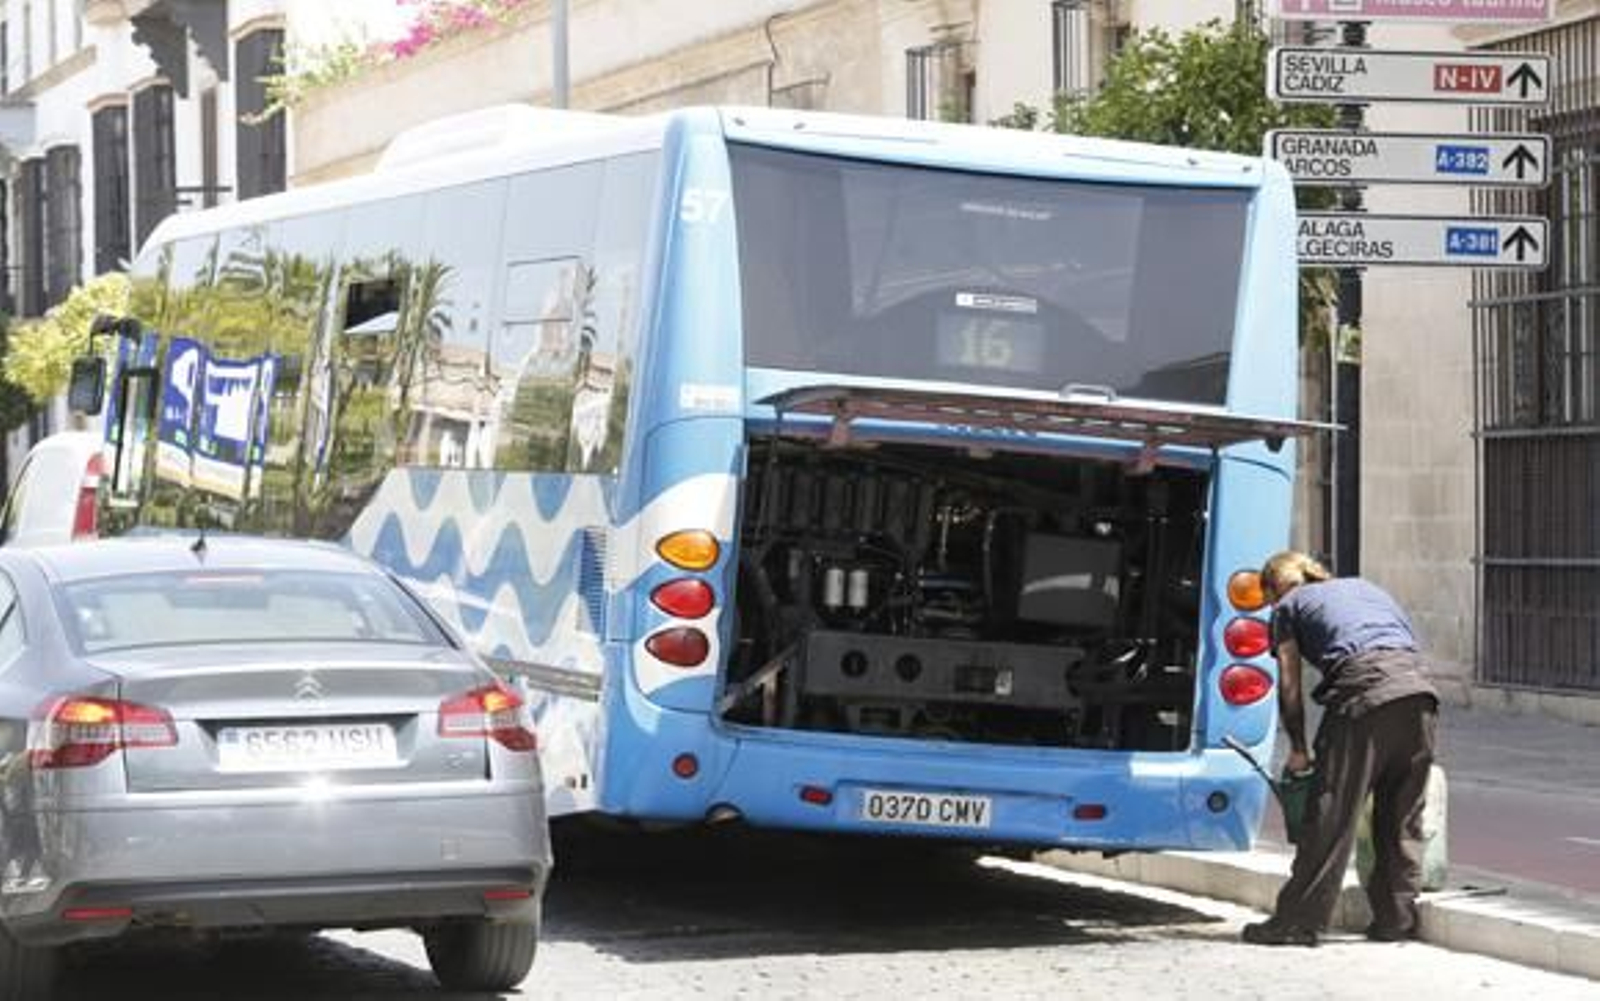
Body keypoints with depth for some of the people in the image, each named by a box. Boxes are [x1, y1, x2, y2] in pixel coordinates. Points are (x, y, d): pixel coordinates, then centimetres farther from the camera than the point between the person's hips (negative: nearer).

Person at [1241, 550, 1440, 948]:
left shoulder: (1290, 606, 20)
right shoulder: (1366, 588, 35)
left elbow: (1290, 687, 15)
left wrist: (1298, 750, 22)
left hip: (1364, 691, -5)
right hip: (1420, 690, 5)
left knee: (1332, 814, -1)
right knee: (1403, 817, 14)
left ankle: (1298, 922, 2)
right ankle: (1397, 917, 15)